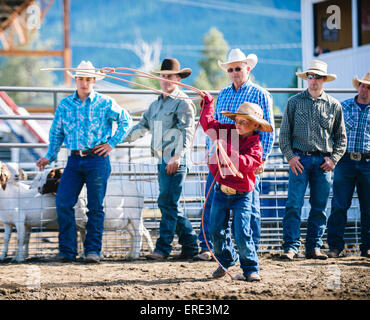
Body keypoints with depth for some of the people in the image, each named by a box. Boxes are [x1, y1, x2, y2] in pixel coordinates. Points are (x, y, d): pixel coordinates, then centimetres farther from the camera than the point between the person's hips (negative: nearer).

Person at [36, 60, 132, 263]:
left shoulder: (104, 103, 0)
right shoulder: (65, 104, 9)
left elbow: (126, 121, 7)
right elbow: (56, 133, 15)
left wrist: (112, 143, 0)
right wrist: (50, 157, 7)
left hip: (97, 159, -3)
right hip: (74, 160, 3)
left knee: (95, 206, 1)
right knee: (63, 203, -7)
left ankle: (93, 250, 7)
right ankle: (67, 250, 0)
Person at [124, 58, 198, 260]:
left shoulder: (183, 103, -5)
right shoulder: (156, 104, 22)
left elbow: (186, 132, -15)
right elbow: (142, 126, 27)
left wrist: (177, 156, -25)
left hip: (175, 161, -9)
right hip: (162, 160, 9)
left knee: (167, 203, -9)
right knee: (170, 205, 10)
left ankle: (163, 248, -7)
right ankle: (190, 245, 16)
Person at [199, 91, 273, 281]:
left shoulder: (255, 145, -11)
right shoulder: (227, 132, 2)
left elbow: (245, 164, -27)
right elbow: (208, 123, 9)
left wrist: (229, 152, -35)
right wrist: (207, 103, 6)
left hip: (241, 194, -5)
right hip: (221, 191, 5)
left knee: (242, 233, -12)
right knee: (216, 230, 9)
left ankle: (251, 269, 1)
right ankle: (226, 260, 33)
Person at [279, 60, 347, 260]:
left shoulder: (334, 105, 10)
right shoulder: (294, 102, 6)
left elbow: (341, 136, 15)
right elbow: (284, 133, 7)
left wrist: (333, 158, 2)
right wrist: (290, 156, -4)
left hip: (323, 161, 2)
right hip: (299, 159, -2)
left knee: (319, 206, 4)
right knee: (294, 204, -9)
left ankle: (314, 247, 10)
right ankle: (291, 246, -7)